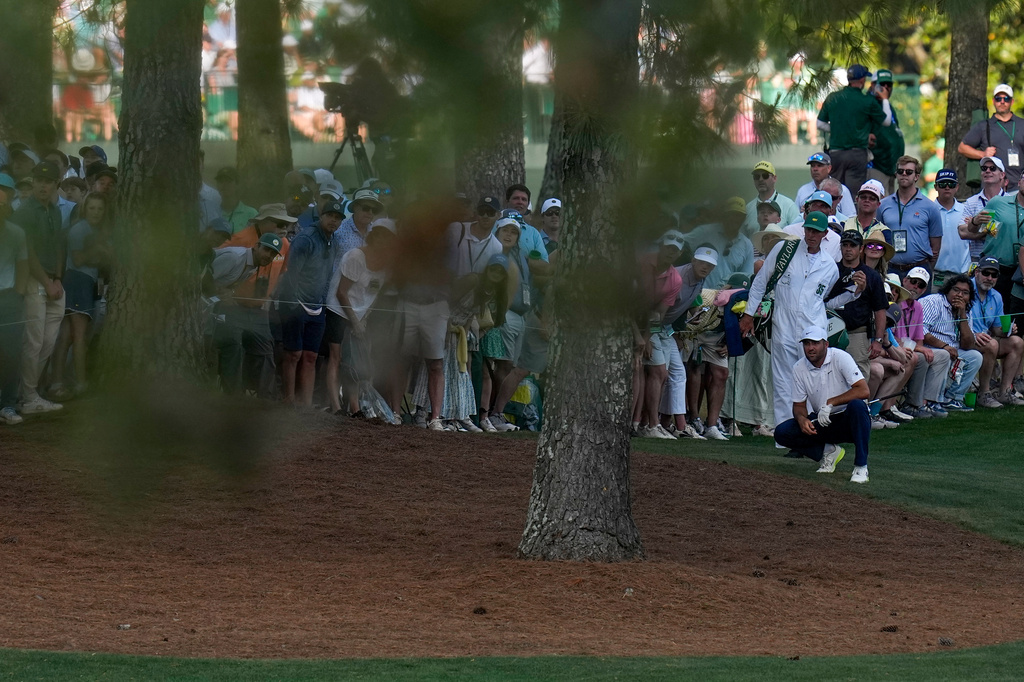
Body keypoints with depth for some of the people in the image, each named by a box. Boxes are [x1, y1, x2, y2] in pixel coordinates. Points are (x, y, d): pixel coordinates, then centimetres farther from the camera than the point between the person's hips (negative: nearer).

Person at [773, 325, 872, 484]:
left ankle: (861, 467, -30)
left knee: (856, 405, -38)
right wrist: (802, 419, -20)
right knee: (782, 432, -17)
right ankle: (828, 452, 1)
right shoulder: (799, 368, -1)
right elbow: (799, 405, 5)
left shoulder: (840, 358, -14)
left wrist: (830, 403, -28)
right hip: (820, 423, 4)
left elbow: (863, 391, -24)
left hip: (848, 420, -4)